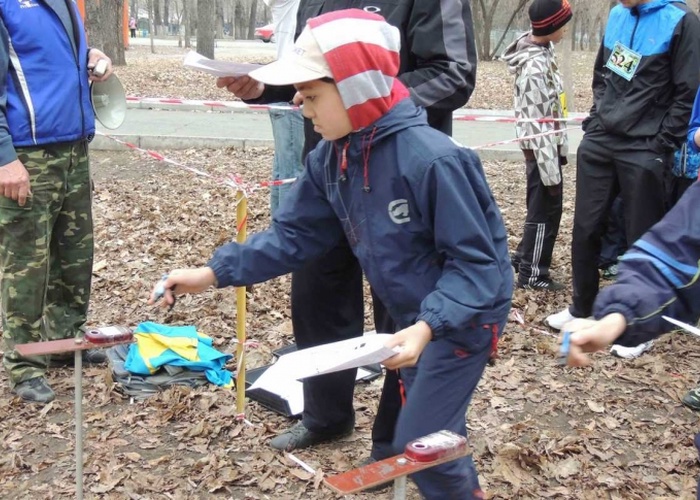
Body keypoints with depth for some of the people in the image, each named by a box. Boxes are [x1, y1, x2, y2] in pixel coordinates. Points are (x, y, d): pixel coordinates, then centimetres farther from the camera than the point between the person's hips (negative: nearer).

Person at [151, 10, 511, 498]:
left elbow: (475, 262, -27)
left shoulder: (433, 159, -31)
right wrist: (214, 272, -10)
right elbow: (294, 234, -2)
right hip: (417, 317, 7)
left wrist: (429, 325, -39)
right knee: (431, 429, 22)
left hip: (464, 315, -7)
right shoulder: (331, 158, -8)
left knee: (418, 442, -3)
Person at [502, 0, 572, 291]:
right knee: (546, 210, 2)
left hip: (548, 145, 9)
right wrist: (550, 171, -21)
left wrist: (560, 146, 18)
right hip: (541, 149, -9)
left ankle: (524, 258, 34)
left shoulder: (541, 52, 5)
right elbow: (538, 124, -24)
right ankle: (532, 274, 14)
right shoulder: (534, 67, -25)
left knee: (541, 207, 20)